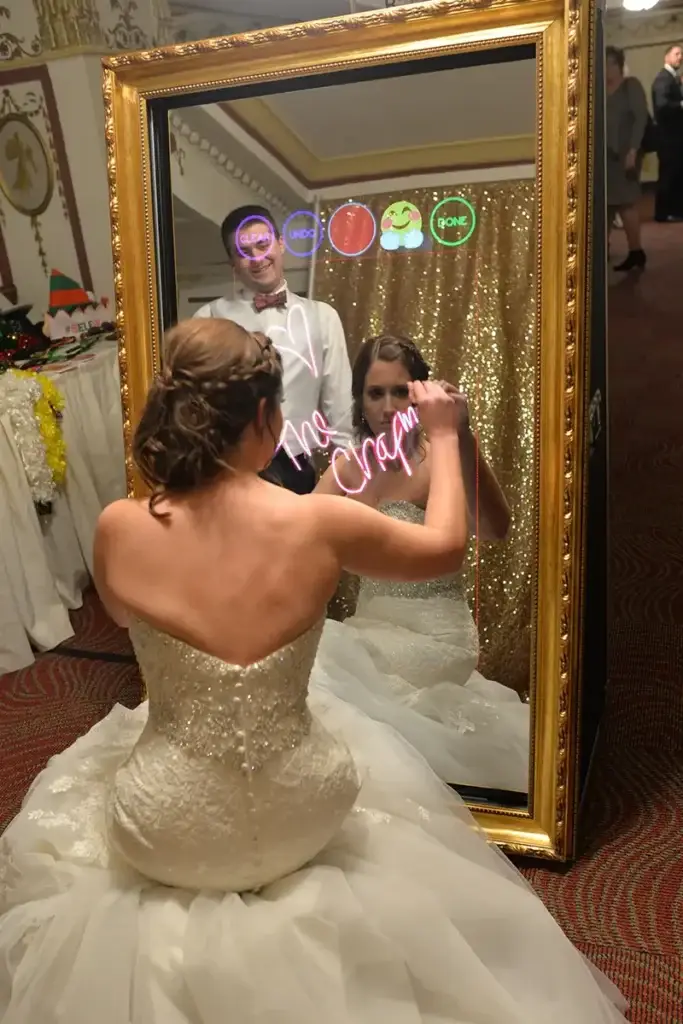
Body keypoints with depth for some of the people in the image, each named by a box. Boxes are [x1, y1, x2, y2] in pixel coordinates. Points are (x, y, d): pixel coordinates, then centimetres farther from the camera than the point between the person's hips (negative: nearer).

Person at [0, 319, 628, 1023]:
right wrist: (444, 436, 13)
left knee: (87, 773, 34)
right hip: (303, 816, 1)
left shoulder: (118, 530, -17)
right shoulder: (319, 523, -19)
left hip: (166, 835, 0)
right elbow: (445, 547, 0)